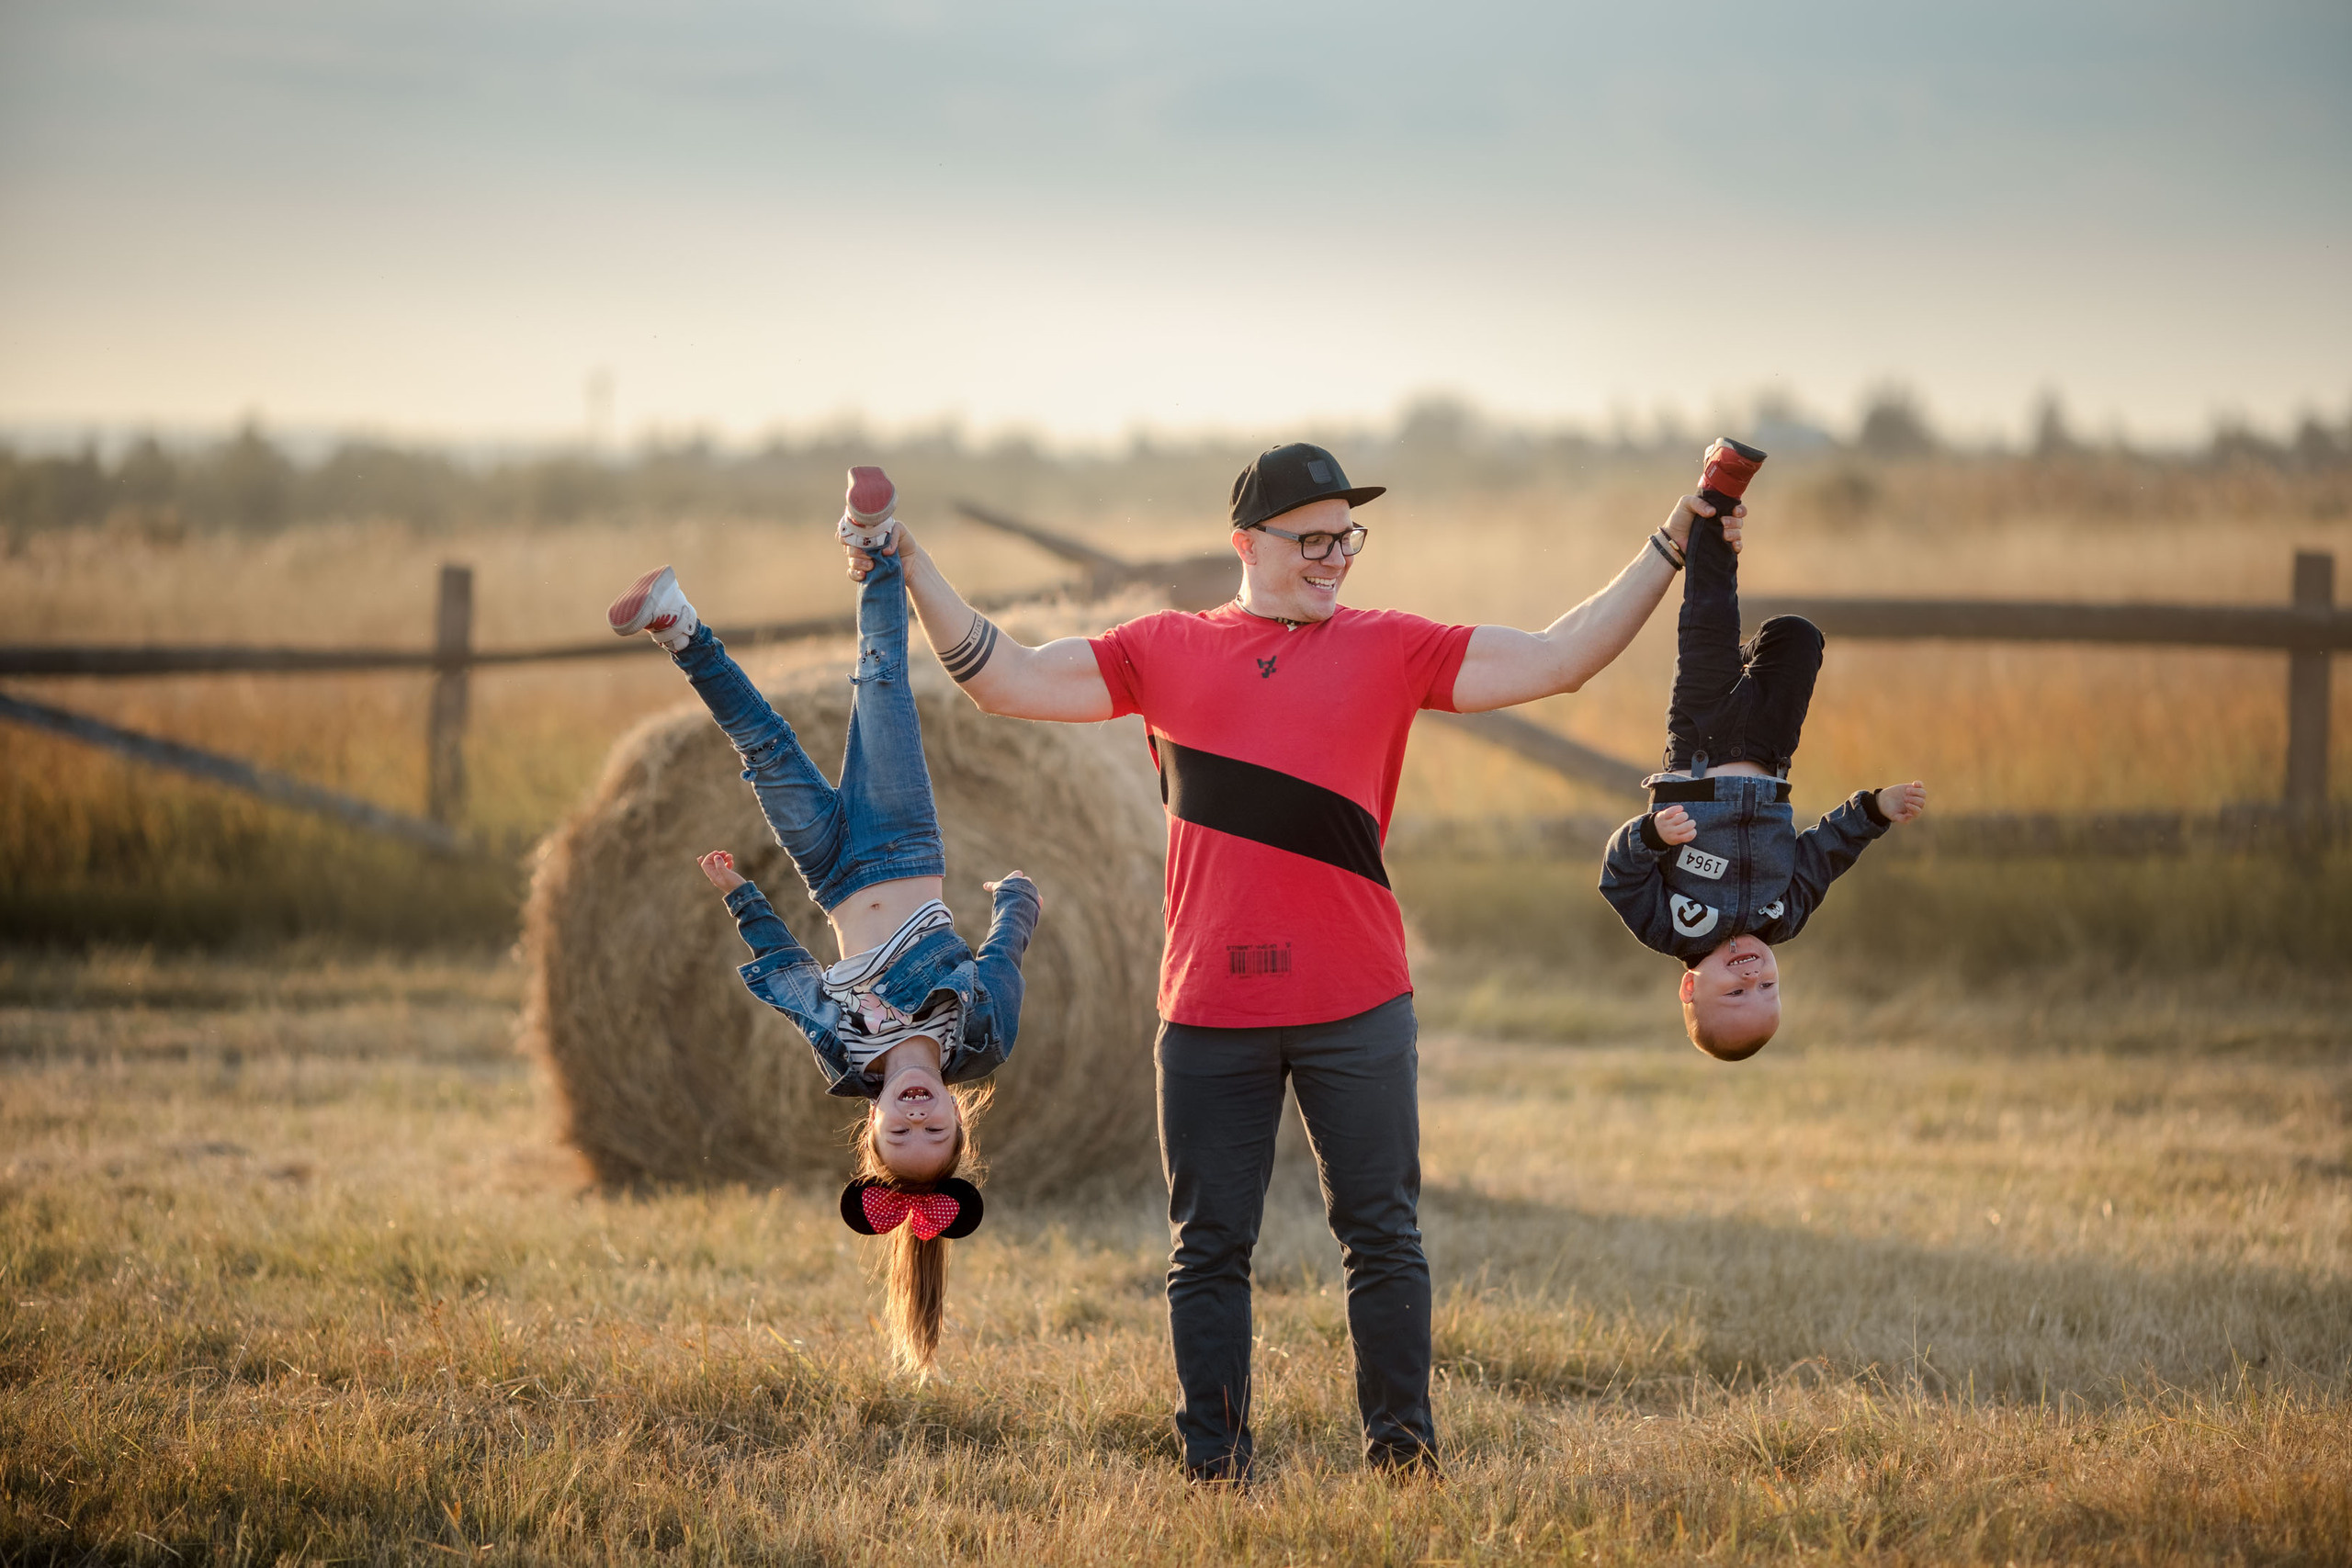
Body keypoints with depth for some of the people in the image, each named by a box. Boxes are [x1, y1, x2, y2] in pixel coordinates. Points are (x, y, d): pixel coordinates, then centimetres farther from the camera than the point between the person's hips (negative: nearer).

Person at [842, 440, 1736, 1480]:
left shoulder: (1388, 650, 8)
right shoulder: (1167, 651, 10)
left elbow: (1556, 660, 4)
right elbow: (1009, 680, 10)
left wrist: (1668, 551, -1)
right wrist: (914, 572, 4)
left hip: (1356, 1006, 0)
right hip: (1209, 1008, 1)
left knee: (1382, 1237, 2)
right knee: (1209, 1248, 4)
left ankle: (1401, 1452, 10)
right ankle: (1213, 1465, 11)